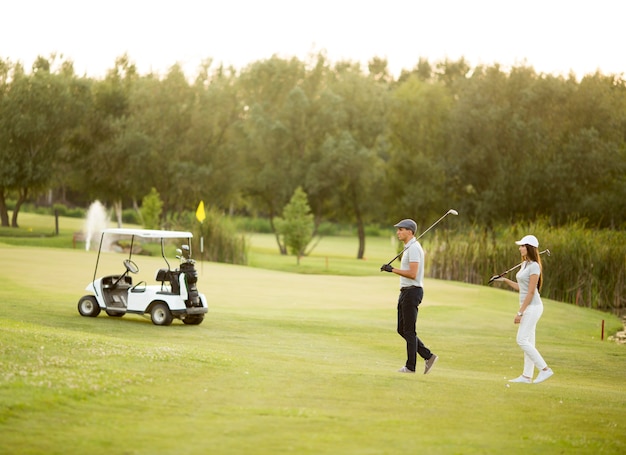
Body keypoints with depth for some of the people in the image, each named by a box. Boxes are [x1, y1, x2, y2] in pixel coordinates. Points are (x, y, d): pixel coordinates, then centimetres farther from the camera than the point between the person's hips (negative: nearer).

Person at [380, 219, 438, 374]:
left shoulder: (414, 248, -16)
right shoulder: (408, 248, 17)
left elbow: (412, 274, -24)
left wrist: (392, 270, -18)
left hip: (412, 292, -11)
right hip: (405, 292, 11)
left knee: (409, 331, -5)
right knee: (402, 329, 11)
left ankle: (410, 366, 1)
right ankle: (428, 356, 14)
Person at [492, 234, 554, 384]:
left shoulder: (534, 266, -15)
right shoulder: (524, 264, 13)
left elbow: (531, 292, -18)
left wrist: (520, 312, -18)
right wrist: (505, 280, 14)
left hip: (532, 306, -10)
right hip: (527, 306, 10)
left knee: (522, 340, -13)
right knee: (528, 341, 9)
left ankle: (545, 369, -10)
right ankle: (527, 376, 11)